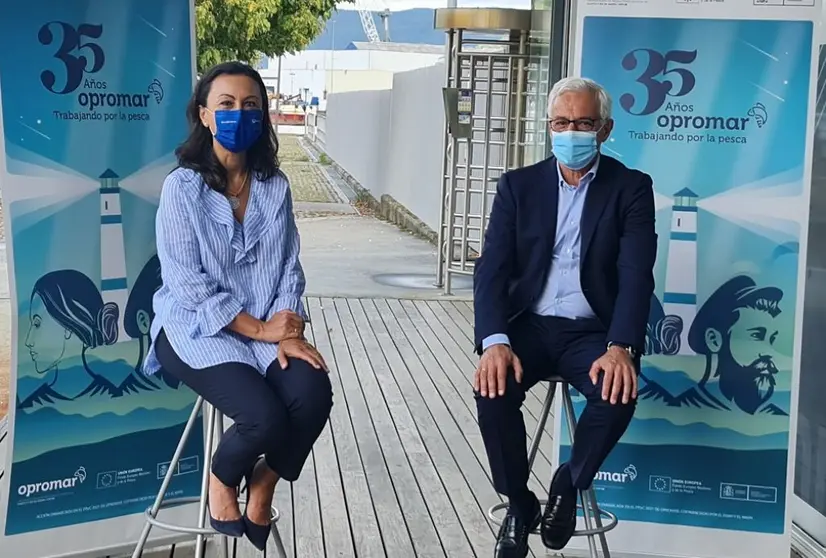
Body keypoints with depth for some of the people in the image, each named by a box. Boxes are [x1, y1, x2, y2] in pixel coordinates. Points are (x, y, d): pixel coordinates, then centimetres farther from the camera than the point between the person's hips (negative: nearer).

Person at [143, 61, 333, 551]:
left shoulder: (275, 185, 7)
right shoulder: (182, 186, -7)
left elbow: (289, 268, 4)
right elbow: (187, 281, -13)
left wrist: (288, 333, -14)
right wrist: (260, 329, -17)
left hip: (268, 327, 4)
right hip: (197, 328, -4)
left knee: (313, 393, -24)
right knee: (265, 416, -27)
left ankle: (262, 492, 3)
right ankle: (223, 481, 8)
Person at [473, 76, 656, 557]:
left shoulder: (631, 188, 1)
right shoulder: (519, 185, 6)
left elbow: (637, 275, -11)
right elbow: (493, 269, -4)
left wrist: (620, 347, -28)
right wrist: (496, 342, -22)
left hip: (592, 330, -1)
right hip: (529, 324, 1)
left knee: (617, 393, -31)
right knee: (494, 389, -28)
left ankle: (570, 482, 0)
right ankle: (519, 503, -2)